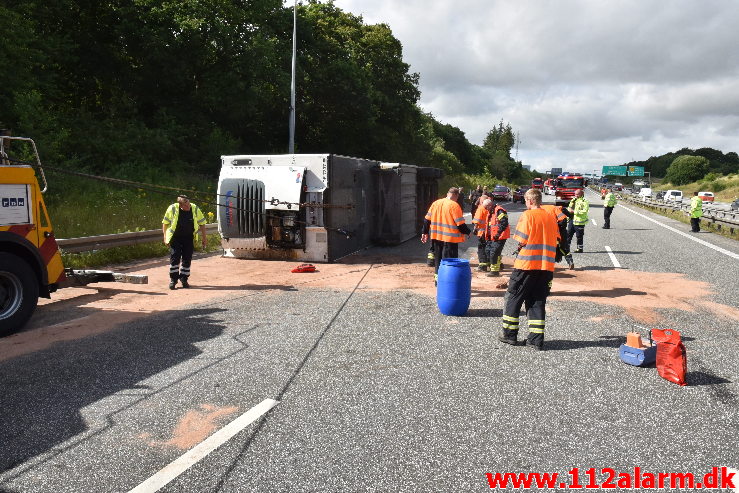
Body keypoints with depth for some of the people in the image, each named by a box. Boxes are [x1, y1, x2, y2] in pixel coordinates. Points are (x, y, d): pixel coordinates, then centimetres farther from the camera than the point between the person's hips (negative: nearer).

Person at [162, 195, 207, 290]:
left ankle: (184, 279, 20)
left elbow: (202, 223, 5)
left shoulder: (195, 209, -7)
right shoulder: (173, 209, -12)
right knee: (174, 258, -3)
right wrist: (165, 237, -3)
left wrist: (204, 238, 5)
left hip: (189, 238, 2)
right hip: (175, 238, -2)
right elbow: (165, 223, 0)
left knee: (187, 259, 5)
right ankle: (173, 279, 9)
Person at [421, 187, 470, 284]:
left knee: (438, 259, 17)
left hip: (436, 237, 6)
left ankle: (437, 279, 24)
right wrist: (468, 232, 3)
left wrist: (425, 232, 19)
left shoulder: (435, 203, 6)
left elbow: (427, 220, 10)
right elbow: (460, 224, -13)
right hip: (450, 238, -6)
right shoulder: (454, 205, -13)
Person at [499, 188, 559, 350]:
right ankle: (536, 340, 8)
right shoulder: (551, 217, 10)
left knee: (513, 299, 9)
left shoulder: (528, 215, -8)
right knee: (538, 302, 10)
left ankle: (510, 335, 15)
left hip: (527, 264, -5)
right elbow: (555, 241, 13)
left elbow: (521, 241, -11)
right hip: (546, 267, 5)